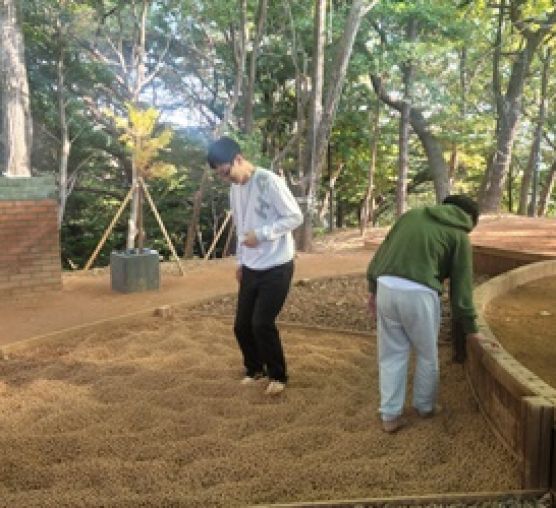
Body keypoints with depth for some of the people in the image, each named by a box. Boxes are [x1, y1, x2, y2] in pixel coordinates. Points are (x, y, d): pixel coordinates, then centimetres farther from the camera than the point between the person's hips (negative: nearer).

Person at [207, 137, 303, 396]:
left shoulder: (269, 182, -17)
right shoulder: (235, 188, 7)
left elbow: (295, 217, -16)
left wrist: (261, 234, -24)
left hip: (277, 267, -7)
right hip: (251, 268, 7)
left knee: (262, 323, -9)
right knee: (242, 325, 8)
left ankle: (277, 375, 13)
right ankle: (255, 368, 32)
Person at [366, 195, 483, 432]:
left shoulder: (412, 214, 20)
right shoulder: (459, 236, 8)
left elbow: (383, 250, 17)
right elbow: (461, 286, 7)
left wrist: (372, 287, 21)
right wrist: (470, 327, 16)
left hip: (386, 287, 4)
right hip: (418, 294, -4)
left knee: (392, 354, 15)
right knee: (427, 355, 20)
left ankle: (390, 415, 18)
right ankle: (425, 406, 37)